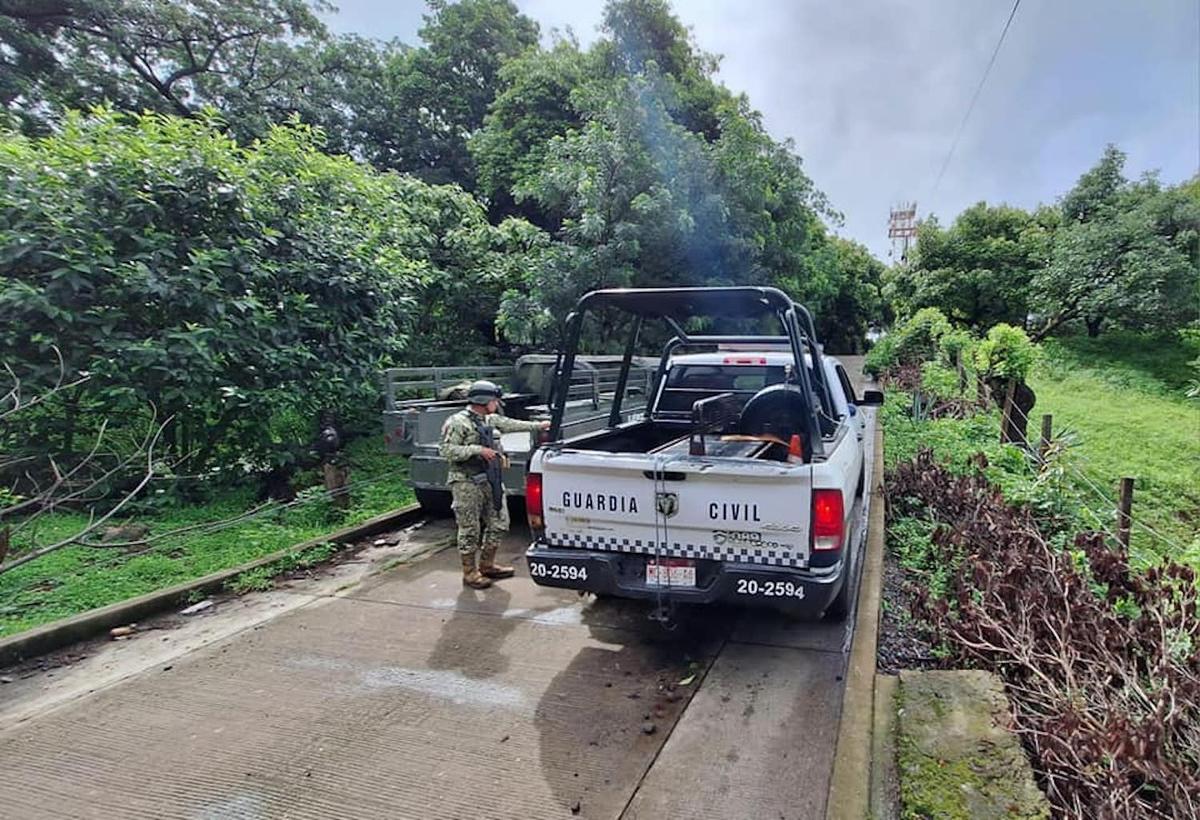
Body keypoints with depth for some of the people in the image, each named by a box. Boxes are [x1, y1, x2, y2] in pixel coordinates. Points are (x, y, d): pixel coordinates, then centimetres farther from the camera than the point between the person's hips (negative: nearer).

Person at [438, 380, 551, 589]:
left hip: (491, 481, 9)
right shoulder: (457, 422, -12)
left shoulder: (492, 420, 13)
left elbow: (511, 425, 26)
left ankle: (487, 565, 28)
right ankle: (470, 573, 13)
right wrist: (477, 450, -23)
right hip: (467, 484, -8)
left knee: (499, 524, 13)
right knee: (470, 530, 0)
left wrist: (539, 425, 26)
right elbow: (446, 450, -18)